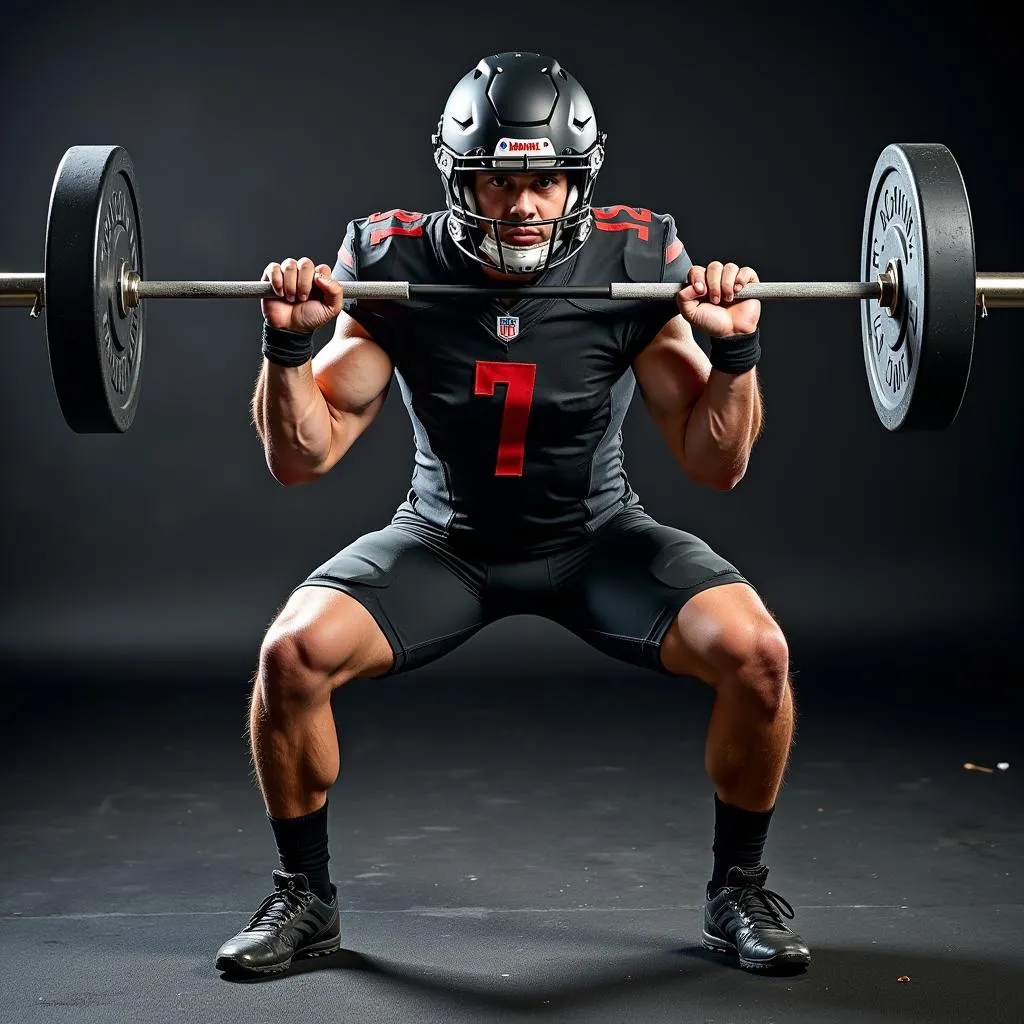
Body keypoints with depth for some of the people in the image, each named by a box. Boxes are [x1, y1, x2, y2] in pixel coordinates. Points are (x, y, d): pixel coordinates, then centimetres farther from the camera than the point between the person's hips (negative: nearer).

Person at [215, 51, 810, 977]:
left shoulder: (637, 266, -17)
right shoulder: (397, 267, -16)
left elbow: (715, 465, -12)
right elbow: (301, 458, -13)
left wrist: (736, 350, -28)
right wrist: (288, 344, -28)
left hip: (597, 535, 0)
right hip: (447, 537, 0)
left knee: (755, 651, -26)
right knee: (294, 651, -26)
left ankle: (739, 891, 0)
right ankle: (305, 896, 1)